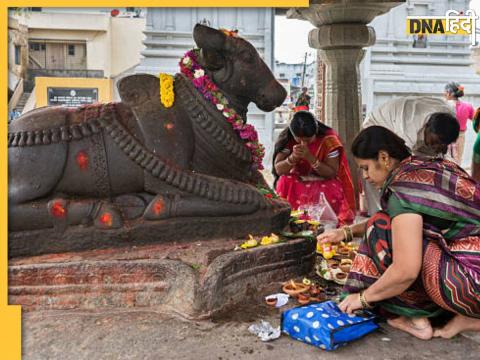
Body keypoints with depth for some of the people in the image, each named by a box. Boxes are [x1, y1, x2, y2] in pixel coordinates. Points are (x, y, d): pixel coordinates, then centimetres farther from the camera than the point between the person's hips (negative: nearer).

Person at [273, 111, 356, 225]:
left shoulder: (328, 138, -18)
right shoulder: (286, 138, -13)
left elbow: (332, 173, -18)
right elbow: (278, 170, -13)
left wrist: (310, 158, -31)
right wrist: (293, 157, -33)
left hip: (324, 183, -1)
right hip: (297, 183, 2)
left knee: (331, 191, -32)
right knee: (284, 182, -28)